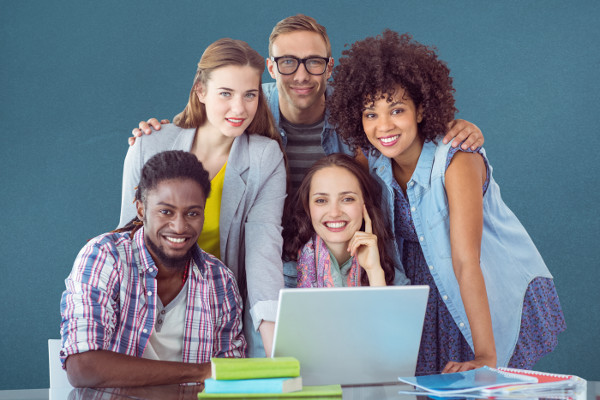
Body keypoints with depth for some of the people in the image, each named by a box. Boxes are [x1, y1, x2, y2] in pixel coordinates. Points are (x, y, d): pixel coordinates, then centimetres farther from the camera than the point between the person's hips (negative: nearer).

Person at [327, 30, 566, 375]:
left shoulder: (457, 160, -26)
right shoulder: (373, 163, -9)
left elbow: (466, 261, -31)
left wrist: (486, 357, -32)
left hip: (499, 293, -4)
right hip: (432, 296, 5)